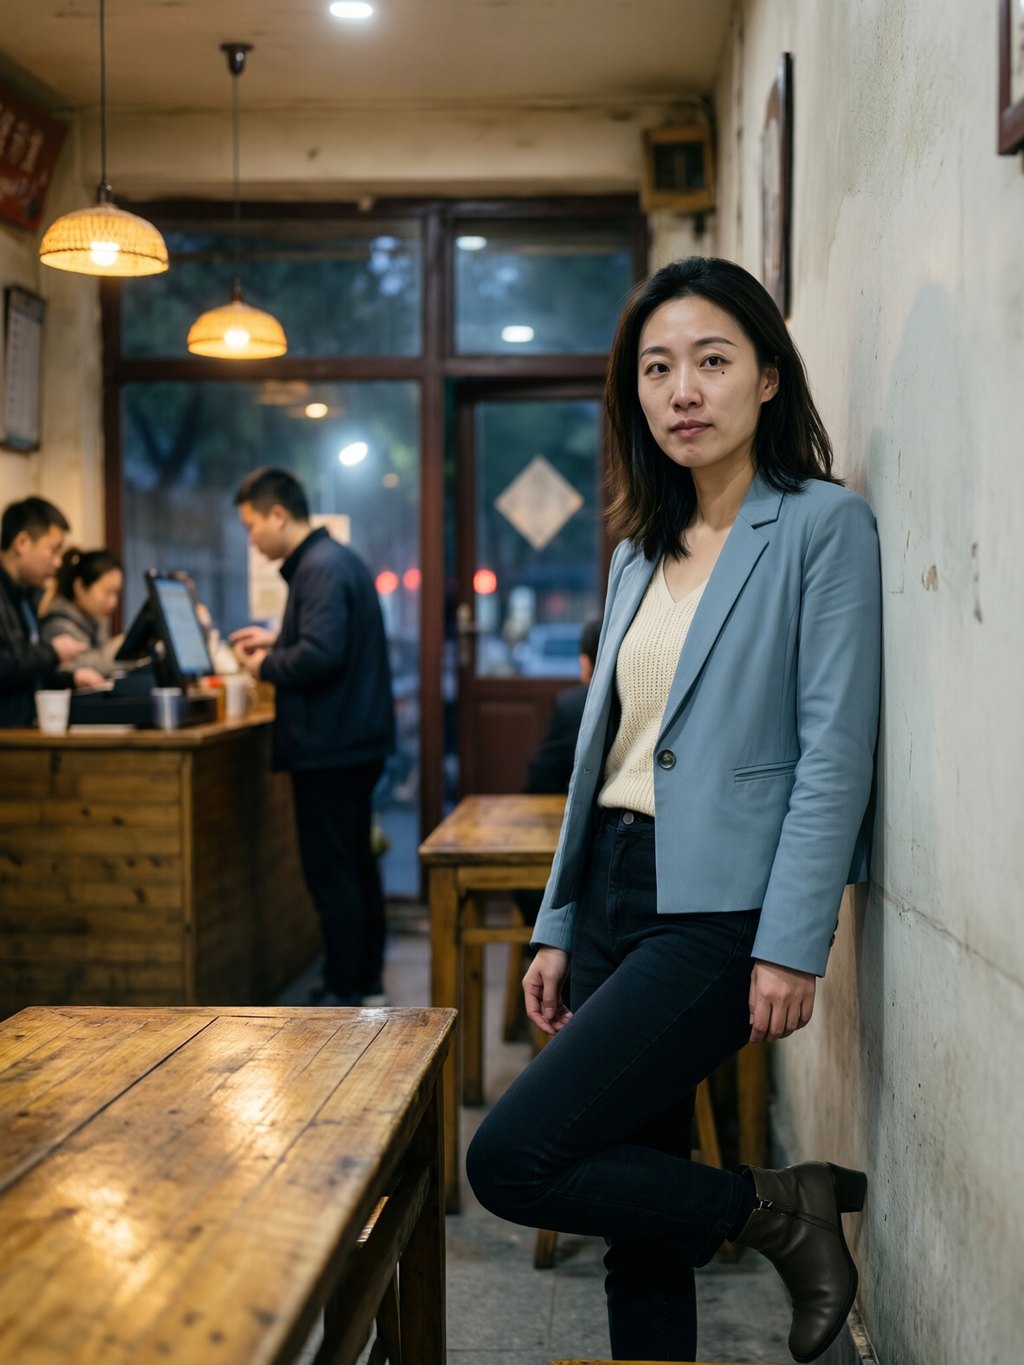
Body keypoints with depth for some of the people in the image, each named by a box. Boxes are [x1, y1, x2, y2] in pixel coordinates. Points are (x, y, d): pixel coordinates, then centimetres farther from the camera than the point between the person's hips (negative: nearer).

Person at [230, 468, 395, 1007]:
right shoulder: (337, 559, 14)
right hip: (355, 740, 11)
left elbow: (320, 656, -27)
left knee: (331, 875, -3)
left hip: (330, 746, -11)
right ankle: (366, 983, 27)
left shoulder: (321, 568, -18)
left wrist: (267, 665, -11)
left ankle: (343, 994, 3)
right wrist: (276, 640, 18)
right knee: (356, 866, 17)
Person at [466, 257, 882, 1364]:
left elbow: (836, 751, -12)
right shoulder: (641, 551, 15)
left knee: (510, 1161, -14)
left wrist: (792, 948, -17)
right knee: (638, 1208, 10)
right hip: (616, 891, 7)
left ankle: (780, 1209, 3)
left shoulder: (824, 526, -5)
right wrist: (558, 928, 13)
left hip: (720, 907, -7)